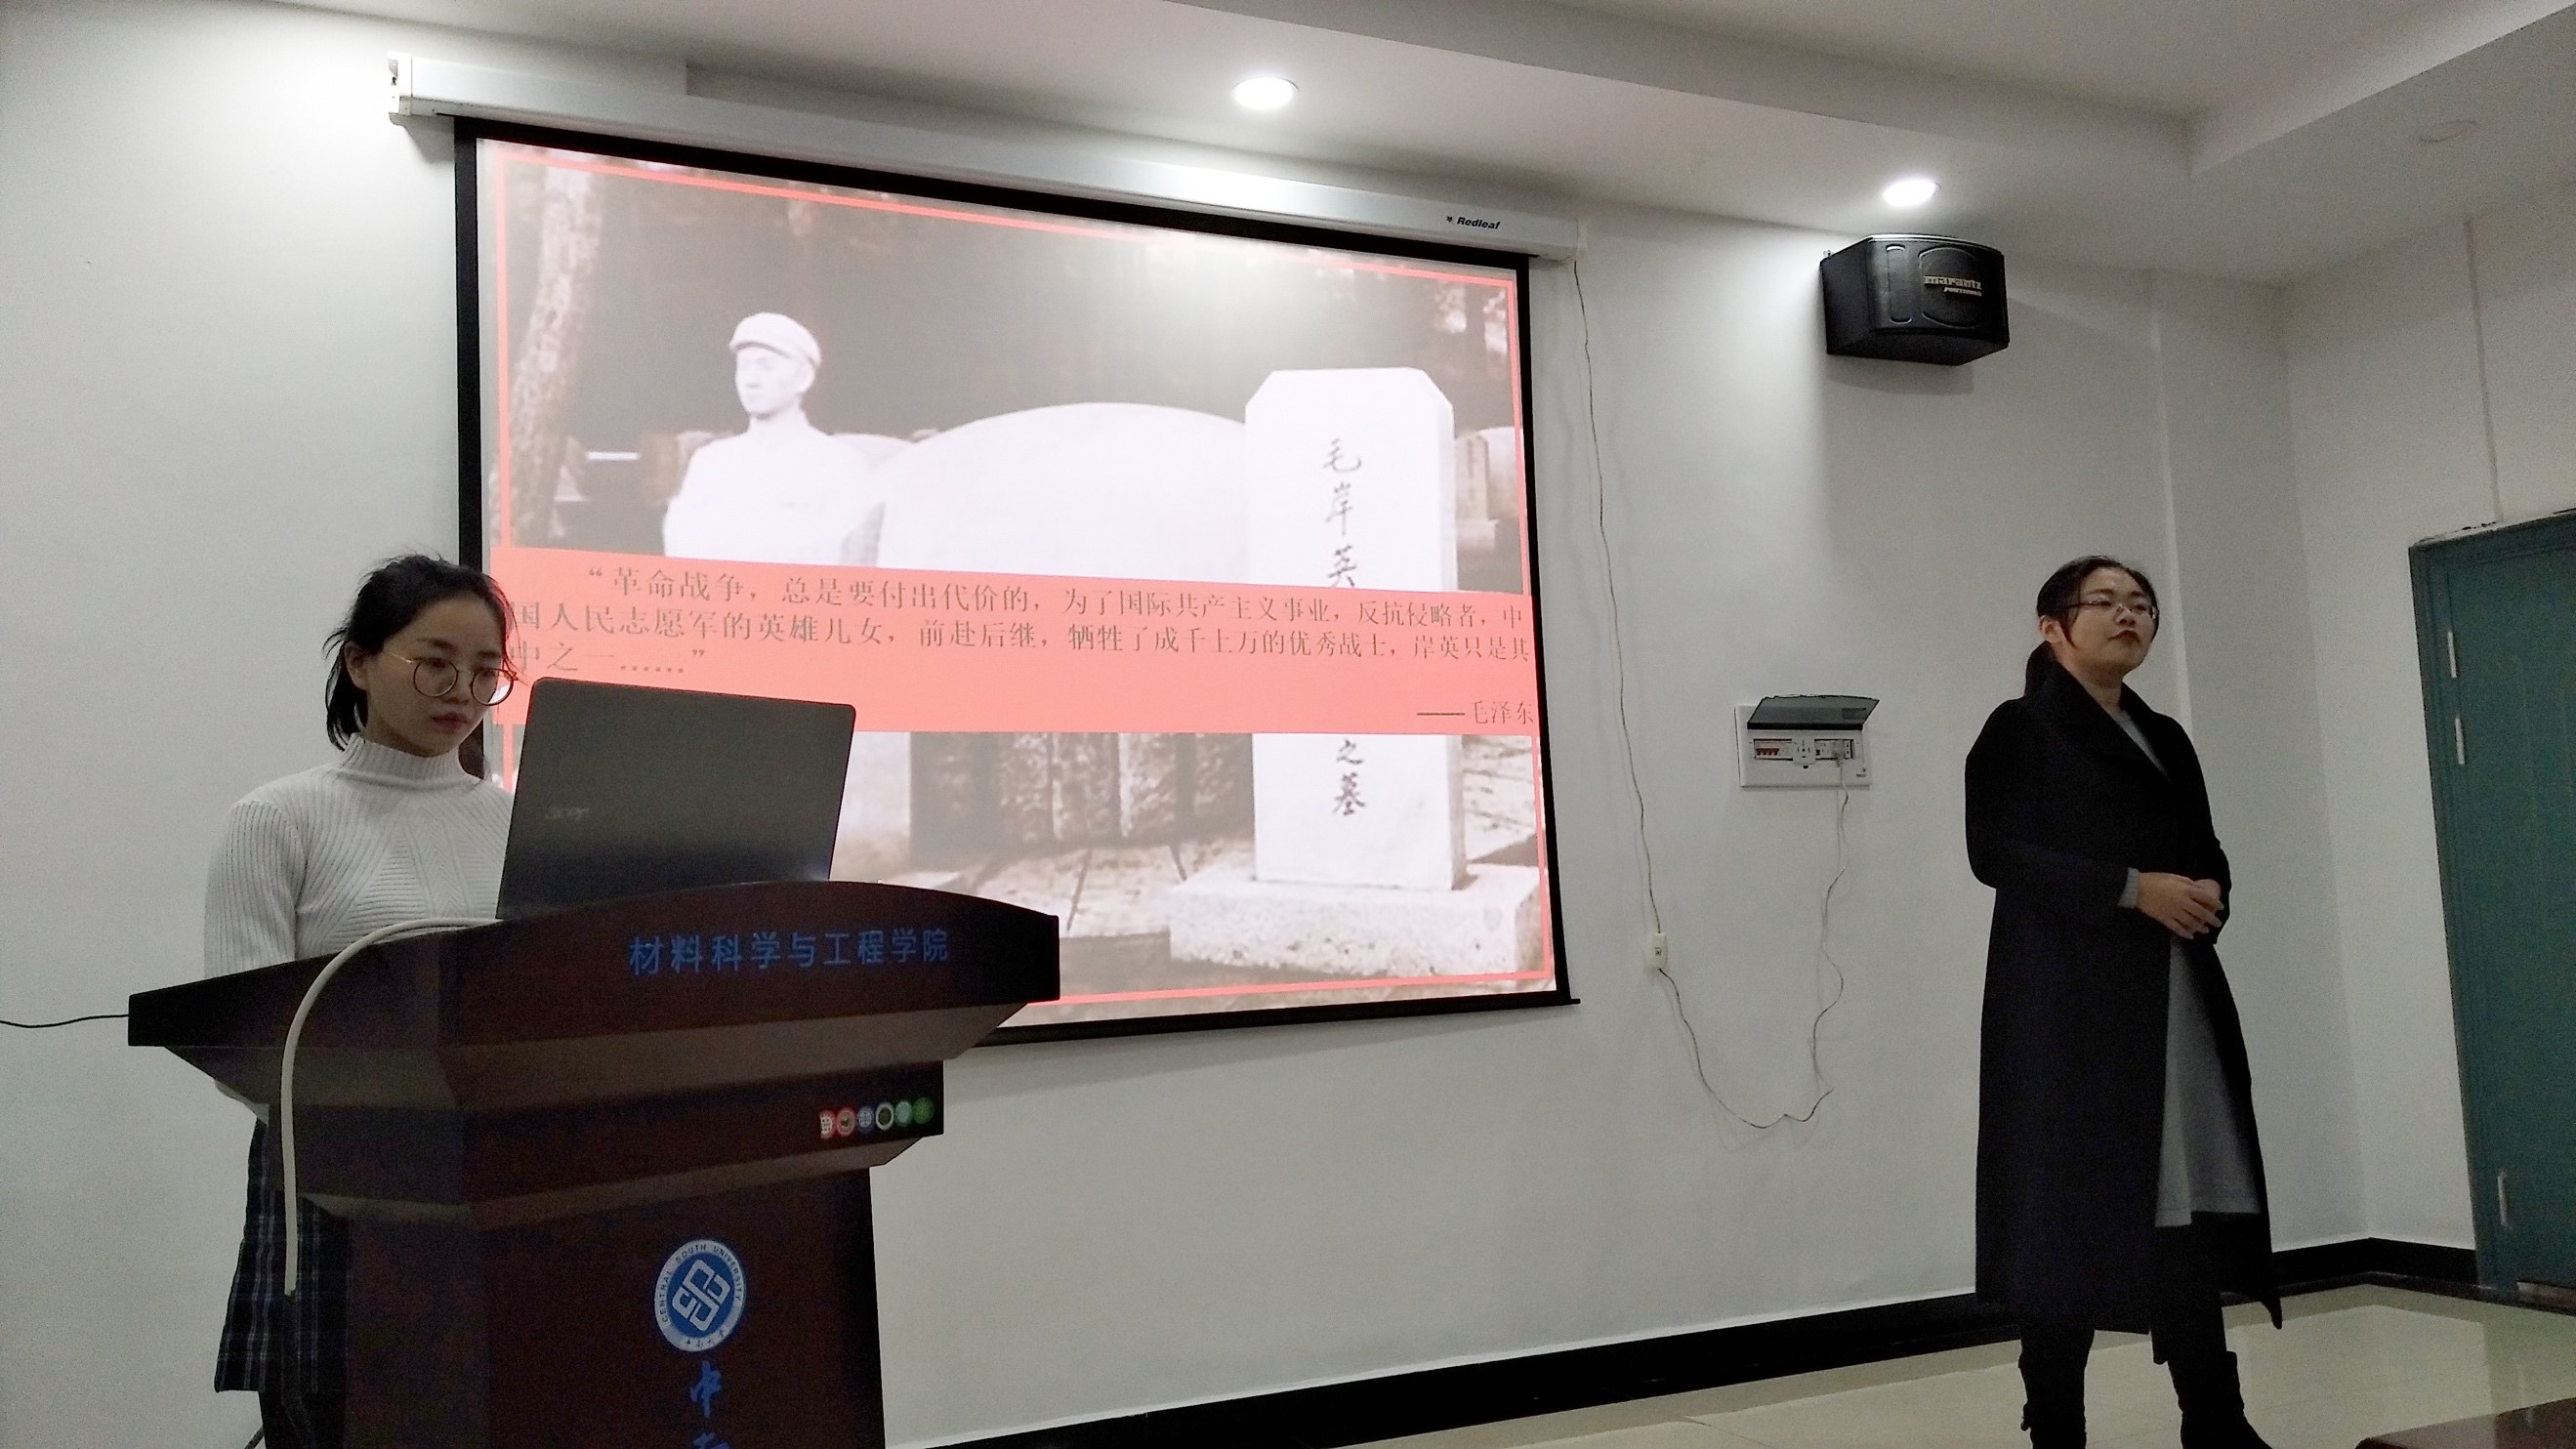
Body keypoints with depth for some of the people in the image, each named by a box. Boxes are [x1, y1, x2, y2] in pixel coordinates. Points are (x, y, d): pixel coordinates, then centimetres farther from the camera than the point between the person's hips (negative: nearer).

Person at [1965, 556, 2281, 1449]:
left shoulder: (2165, 739, 20)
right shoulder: (2020, 730, 0)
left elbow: (2207, 853, 21)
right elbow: (1995, 850, -11)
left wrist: (2209, 893, -3)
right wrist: (2133, 888, -16)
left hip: (2174, 1001, 6)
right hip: (2063, 1005, -6)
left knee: (2185, 1201, 5)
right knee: (2064, 1207, -6)